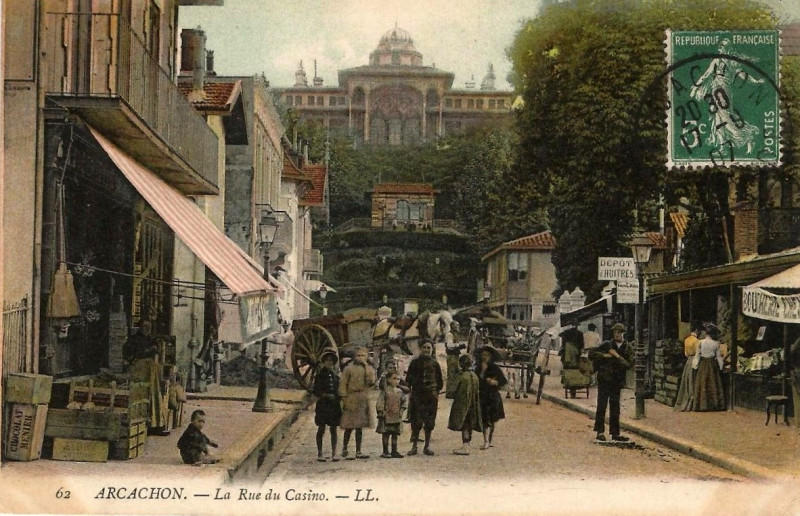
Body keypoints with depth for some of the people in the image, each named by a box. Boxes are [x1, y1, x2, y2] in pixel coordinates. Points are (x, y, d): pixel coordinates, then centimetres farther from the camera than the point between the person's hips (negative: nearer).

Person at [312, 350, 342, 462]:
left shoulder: (336, 374, 10)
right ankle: (319, 453, 6)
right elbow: (316, 391, -4)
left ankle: (333, 453, 8)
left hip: (334, 405, 3)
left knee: (333, 429, 4)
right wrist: (327, 395, -16)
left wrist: (338, 398, -1)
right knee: (321, 429, 0)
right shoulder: (320, 374, 0)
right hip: (323, 404, -3)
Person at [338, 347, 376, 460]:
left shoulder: (369, 369, 10)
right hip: (351, 399, -4)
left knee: (360, 427, 9)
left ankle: (358, 451, 14)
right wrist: (344, 399, -11)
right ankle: (344, 451, 7)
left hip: (363, 400, 4)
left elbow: (371, 382, -7)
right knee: (349, 427, -3)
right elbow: (343, 384, -4)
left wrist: (366, 368, -12)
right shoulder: (349, 368, -2)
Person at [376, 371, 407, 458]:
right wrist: (380, 412, -14)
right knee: (386, 434, 1)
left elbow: (403, 402, 18)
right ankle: (385, 452, 7)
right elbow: (380, 403, -10)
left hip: (397, 417, 5)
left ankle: (394, 451, 14)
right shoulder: (385, 390, -8)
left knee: (395, 434, 8)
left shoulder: (400, 391, 8)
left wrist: (401, 410, 5)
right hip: (387, 416, -5)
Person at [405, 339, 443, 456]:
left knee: (429, 422, 4)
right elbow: (408, 379, 6)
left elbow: (440, 382, 14)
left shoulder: (435, 364, 9)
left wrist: (435, 390, 2)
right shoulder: (415, 363, 4)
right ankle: (414, 446, 3)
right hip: (417, 396, -2)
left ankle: (427, 446, 13)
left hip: (431, 396, 2)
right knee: (416, 421, -4)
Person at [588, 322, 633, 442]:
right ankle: (600, 431, -2)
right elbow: (591, 354, 0)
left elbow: (629, 364, -8)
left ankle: (615, 433, 14)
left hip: (617, 381, 2)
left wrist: (617, 356, -17)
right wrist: (604, 356, -12)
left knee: (615, 408, 8)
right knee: (602, 405, -6)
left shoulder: (628, 348, 4)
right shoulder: (607, 345, 1)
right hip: (604, 379, -2)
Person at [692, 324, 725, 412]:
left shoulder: (700, 342, -8)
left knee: (702, 384, 3)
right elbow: (718, 356, 1)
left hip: (702, 365, -1)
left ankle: (702, 405, 2)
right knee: (713, 384, 8)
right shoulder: (716, 343, -5)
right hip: (712, 365, 1)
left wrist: (695, 365, 7)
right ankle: (714, 404, 10)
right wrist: (720, 365, 14)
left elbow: (697, 355, -3)